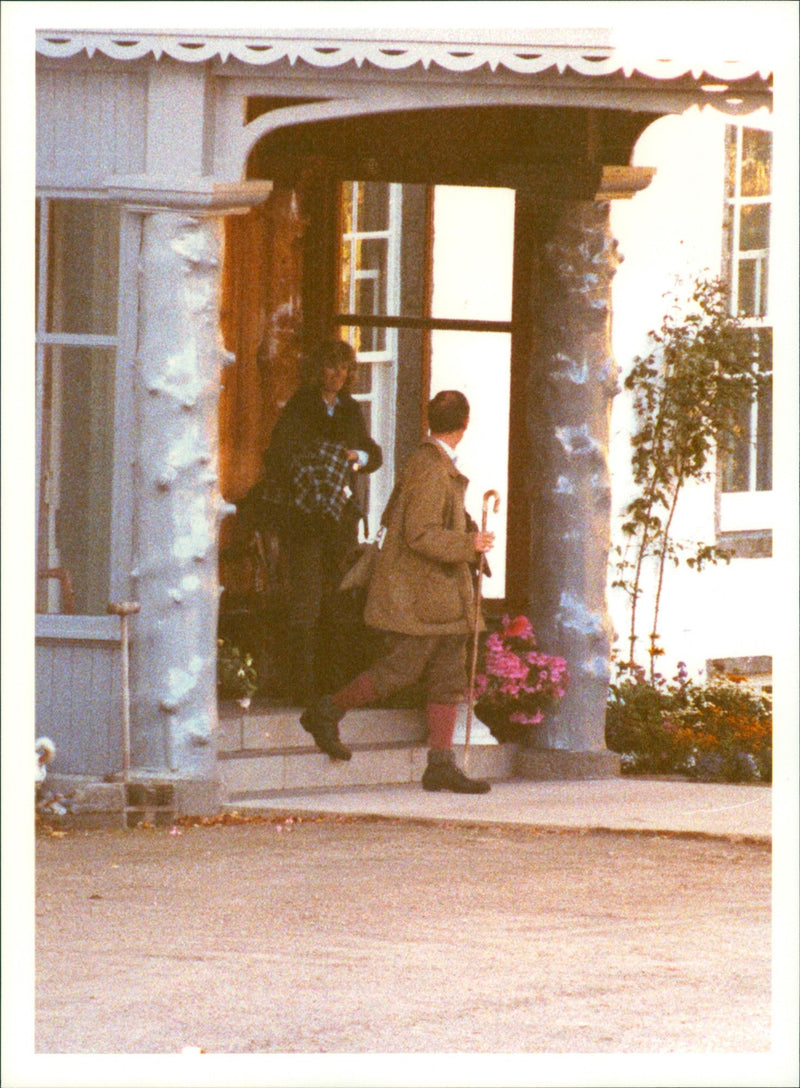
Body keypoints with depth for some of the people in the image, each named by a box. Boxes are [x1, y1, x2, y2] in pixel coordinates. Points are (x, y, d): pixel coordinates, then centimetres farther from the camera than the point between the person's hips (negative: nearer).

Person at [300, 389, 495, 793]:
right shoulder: (431, 469, -18)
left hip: (443, 596, 10)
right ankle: (327, 712, 10)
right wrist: (469, 545, -19)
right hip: (419, 592, -10)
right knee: (400, 669, -5)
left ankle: (441, 762, 2)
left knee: (448, 677, 5)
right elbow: (420, 534, -24)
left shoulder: (428, 462, 13)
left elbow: (391, 517, 22)